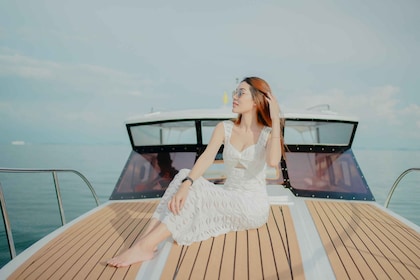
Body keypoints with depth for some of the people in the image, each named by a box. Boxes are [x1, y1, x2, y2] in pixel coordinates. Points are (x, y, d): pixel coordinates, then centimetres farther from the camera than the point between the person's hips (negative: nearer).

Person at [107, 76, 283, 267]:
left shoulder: (267, 133, -6)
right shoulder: (225, 128, 4)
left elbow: (273, 161, -28)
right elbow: (206, 158, -13)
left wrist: (275, 119, -25)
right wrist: (186, 184, -31)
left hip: (253, 206, -4)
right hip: (227, 201, 4)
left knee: (197, 191, -29)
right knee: (184, 175, -21)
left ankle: (145, 246, -32)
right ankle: (145, 240, -29)